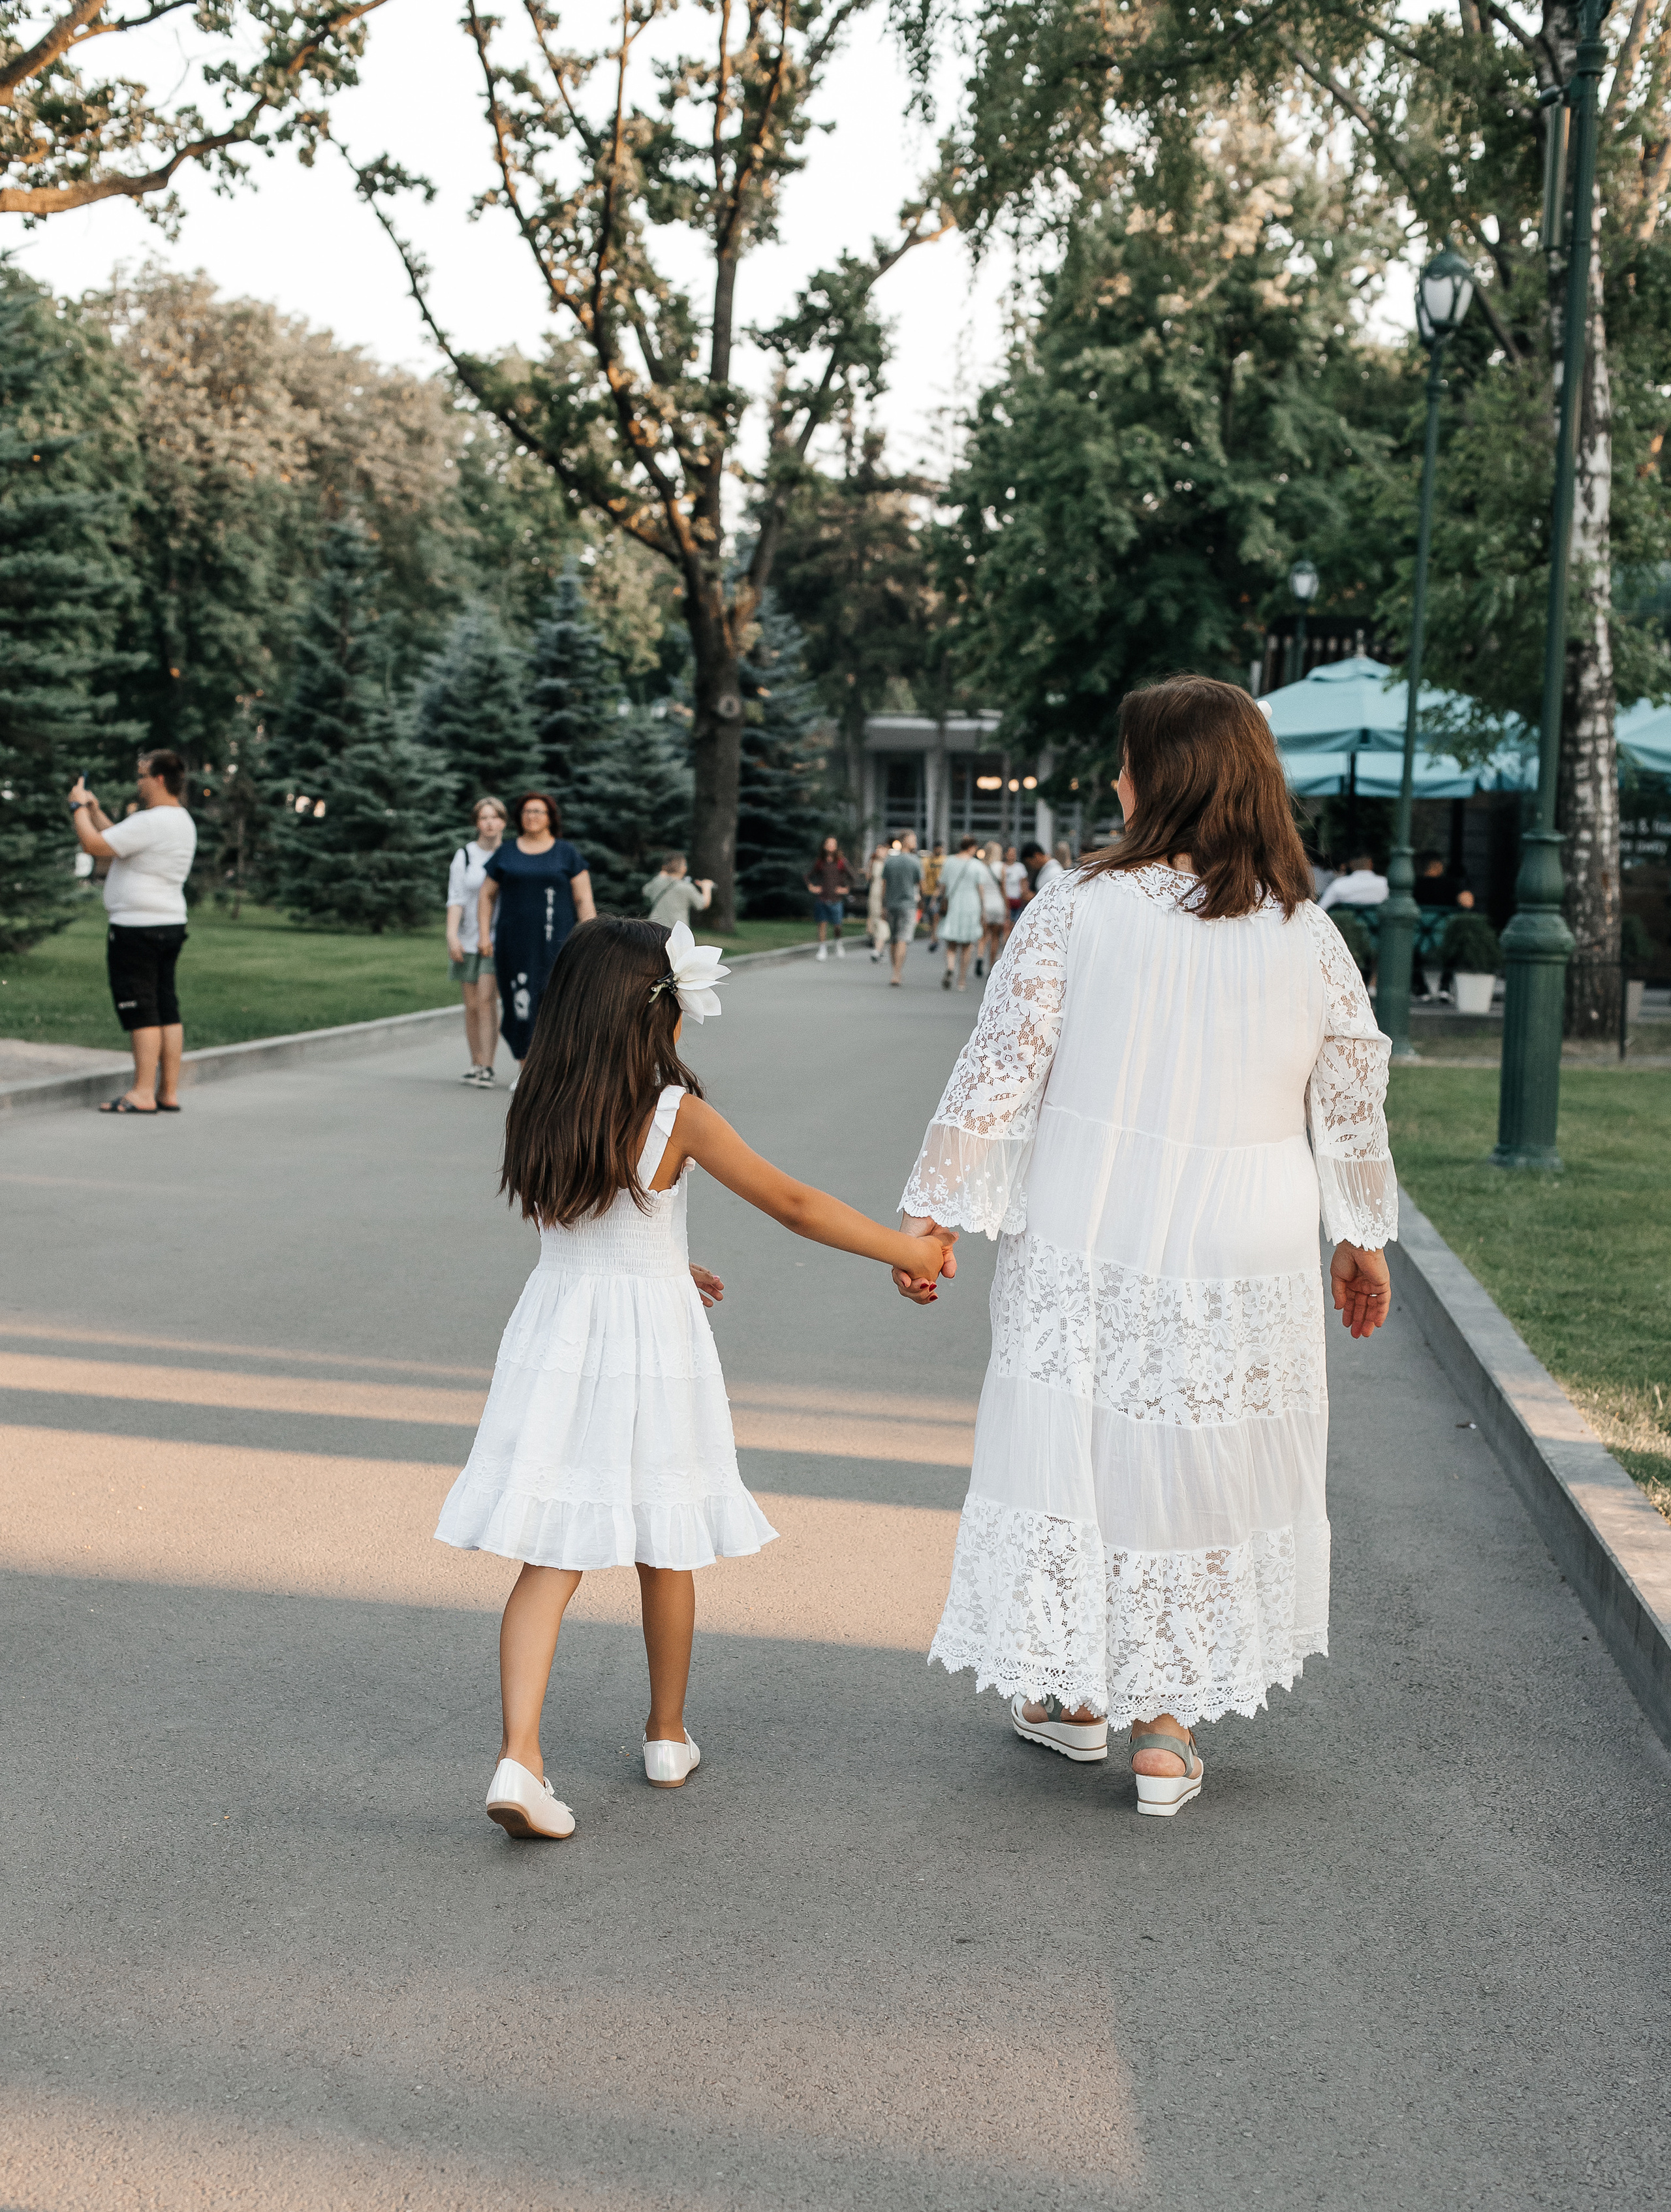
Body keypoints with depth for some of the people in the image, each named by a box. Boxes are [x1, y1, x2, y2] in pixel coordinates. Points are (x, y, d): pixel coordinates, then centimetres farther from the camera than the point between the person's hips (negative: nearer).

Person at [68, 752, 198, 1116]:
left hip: (137, 928, -9)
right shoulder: (182, 822, 14)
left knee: (141, 1012, -6)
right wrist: (94, 809, 24)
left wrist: (78, 807, -1)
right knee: (166, 1010, 9)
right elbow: (119, 841, 24)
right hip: (169, 925, 9)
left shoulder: (150, 822, -18)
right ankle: (168, 1092, 11)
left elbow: (94, 845, -16)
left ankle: (143, 1093, -5)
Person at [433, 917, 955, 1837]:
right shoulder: (676, 1115, -14)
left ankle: (519, 1754, -11)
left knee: (550, 1558, 2)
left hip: (556, 1337, 3)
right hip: (652, 1345, -3)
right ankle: (667, 1736, 31)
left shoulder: (536, 1110, 0)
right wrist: (906, 1251, 1)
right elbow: (794, 1205, -9)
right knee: (664, 1552, 15)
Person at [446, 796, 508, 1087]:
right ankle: (476, 1063, 18)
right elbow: (456, 898, 1)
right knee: (472, 1006, 5)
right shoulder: (464, 856, 7)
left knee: (486, 999, -15)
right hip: (469, 940, 2)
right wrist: (452, 934, -12)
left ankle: (487, 1068, -14)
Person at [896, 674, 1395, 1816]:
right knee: (1206, 1465, 14)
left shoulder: (1078, 907, -10)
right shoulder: (1309, 937, -1)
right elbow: (1354, 1103, 7)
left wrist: (933, 1206, 1)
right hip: (1246, 1257, 2)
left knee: (1076, 1447, 14)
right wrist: (1365, 1239, 21)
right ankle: (1166, 1720, 21)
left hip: (1087, 1241, -1)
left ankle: (1075, 1691, 29)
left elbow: (1000, 1068, -9)